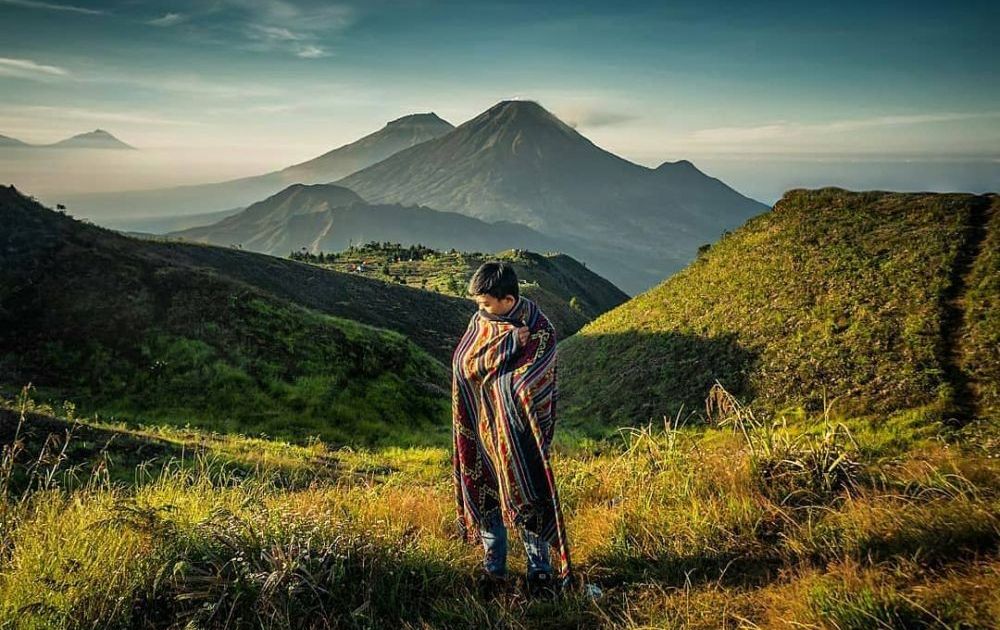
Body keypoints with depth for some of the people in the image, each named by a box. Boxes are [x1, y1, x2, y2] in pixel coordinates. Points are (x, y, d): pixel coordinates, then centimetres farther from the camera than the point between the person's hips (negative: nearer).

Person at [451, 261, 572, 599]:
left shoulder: (540, 331, -16)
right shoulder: (481, 320, 0)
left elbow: (523, 387, -21)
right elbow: (467, 364, -13)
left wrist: (487, 368, -13)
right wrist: (509, 343, -22)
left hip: (518, 432, -4)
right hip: (482, 428, 4)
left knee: (525, 496, 4)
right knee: (484, 498, 11)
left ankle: (540, 572, 23)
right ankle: (494, 570, 28)